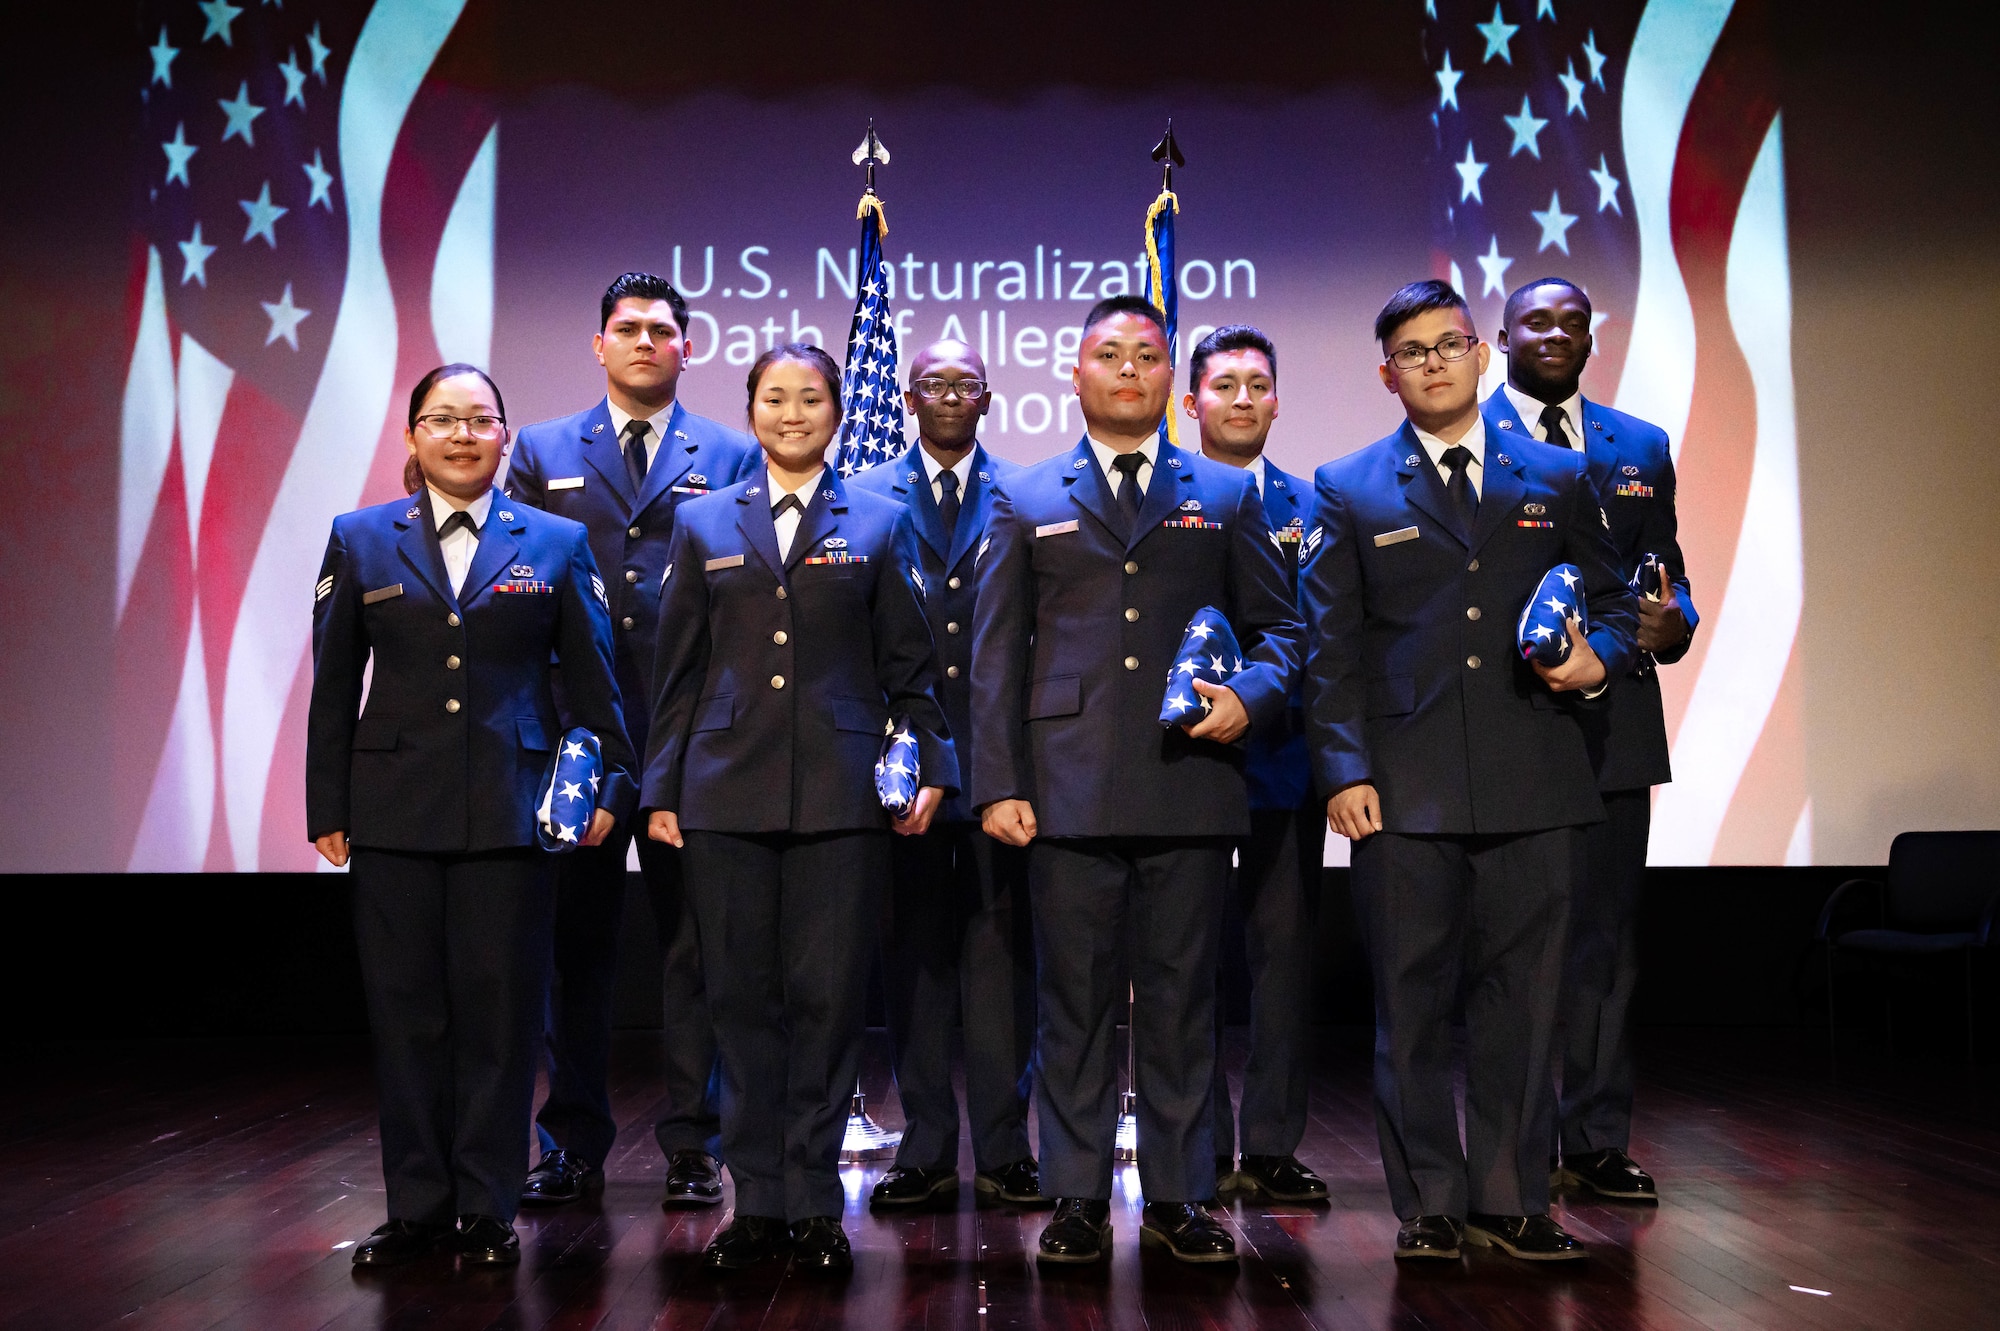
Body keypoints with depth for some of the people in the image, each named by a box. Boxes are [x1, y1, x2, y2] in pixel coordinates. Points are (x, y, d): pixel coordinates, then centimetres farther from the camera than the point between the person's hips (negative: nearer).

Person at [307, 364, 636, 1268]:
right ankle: (416, 1208, 17)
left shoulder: (557, 543, 7)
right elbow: (333, 685, 9)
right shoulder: (360, 542, 9)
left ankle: (487, 1210, 13)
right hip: (394, 813, 1)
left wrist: (612, 783, 1)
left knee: (500, 1012, 2)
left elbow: (593, 680, 7)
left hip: (514, 811, -1)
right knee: (407, 1013, 6)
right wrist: (328, 807, 5)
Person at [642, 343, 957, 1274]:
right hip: (728, 794, 1)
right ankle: (756, 1203, 14)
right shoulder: (704, 525, 12)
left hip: (840, 795, -1)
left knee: (828, 997, 0)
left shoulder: (880, 524, 9)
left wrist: (931, 769, -2)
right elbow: (676, 673, 11)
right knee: (742, 999, 4)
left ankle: (814, 1204, 12)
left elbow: (911, 667, 9)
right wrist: (660, 790, 7)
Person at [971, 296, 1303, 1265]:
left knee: (1181, 1002, 5)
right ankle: (1078, 1200, 14)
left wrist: (1251, 695, -6)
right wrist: (998, 784, -1)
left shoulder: (1226, 496, 15)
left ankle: (1177, 1198, 16)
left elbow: (1277, 626, 15)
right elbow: (996, 657, 9)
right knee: (1075, 1003, 4)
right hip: (1069, 788, 0)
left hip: (1190, 785, 1)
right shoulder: (1024, 501, 13)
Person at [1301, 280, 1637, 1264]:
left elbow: (1613, 603, 18)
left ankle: (1510, 1203, 17)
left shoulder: (1557, 479, 14)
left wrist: (1599, 659, -5)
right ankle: (1428, 1206, 14)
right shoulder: (1348, 490, 8)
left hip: (1532, 781, 2)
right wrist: (1344, 770, -6)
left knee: (1520, 999, 6)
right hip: (1405, 787, -1)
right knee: (1412, 1003, 3)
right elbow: (1329, 648, 3)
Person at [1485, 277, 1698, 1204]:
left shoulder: (1641, 448, 15)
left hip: (1612, 723, 4)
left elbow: (1667, 574, 14)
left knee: (1605, 938, 6)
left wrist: (1670, 623, -8)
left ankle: (1596, 1139, 14)